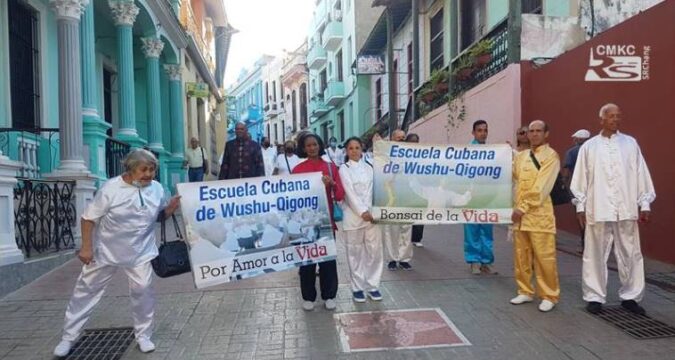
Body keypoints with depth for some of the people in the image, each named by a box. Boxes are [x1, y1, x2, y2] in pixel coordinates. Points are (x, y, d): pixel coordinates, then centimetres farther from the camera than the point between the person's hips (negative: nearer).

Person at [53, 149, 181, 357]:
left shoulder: (157, 189, -5)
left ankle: (143, 335, 19)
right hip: (105, 252, -1)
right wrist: (86, 247, -14)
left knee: (143, 291, -3)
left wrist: (171, 207, -12)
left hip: (139, 254, 2)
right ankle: (68, 338, 29)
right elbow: (89, 218, -11)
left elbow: (159, 215, 9)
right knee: (86, 291, 10)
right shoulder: (111, 188, -17)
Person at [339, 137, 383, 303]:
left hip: (372, 214, 3)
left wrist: (372, 211, -11)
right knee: (355, 253, 4)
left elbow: (374, 190, 4)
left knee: (374, 251, 4)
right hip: (353, 215, -3)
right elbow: (350, 192, -10)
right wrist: (362, 211, -19)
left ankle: (372, 285, 17)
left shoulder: (369, 167, 12)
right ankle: (357, 287, 15)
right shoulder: (344, 169, 1)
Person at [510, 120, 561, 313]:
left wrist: (523, 208, -16)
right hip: (520, 212, 6)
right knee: (521, 255, 11)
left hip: (539, 213, -6)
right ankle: (525, 291, 23)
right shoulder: (521, 156, 15)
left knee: (544, 257, -2)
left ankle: (549, 296, 10)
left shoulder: (550, 156, -5)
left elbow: (541, 187, -14)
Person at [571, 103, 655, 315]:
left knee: (630, 254, 8)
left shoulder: (630, 143, 7)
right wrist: (580, 206, 0)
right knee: (596, 255, 5)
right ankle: (595, 297, 15)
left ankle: (630, 296, 23)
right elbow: (581, 178, 3)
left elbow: (641, 175, 6)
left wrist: (645, 204, 3)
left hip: (626, 209, 1)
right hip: (598, 209, -1)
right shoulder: (589, 146, 4)